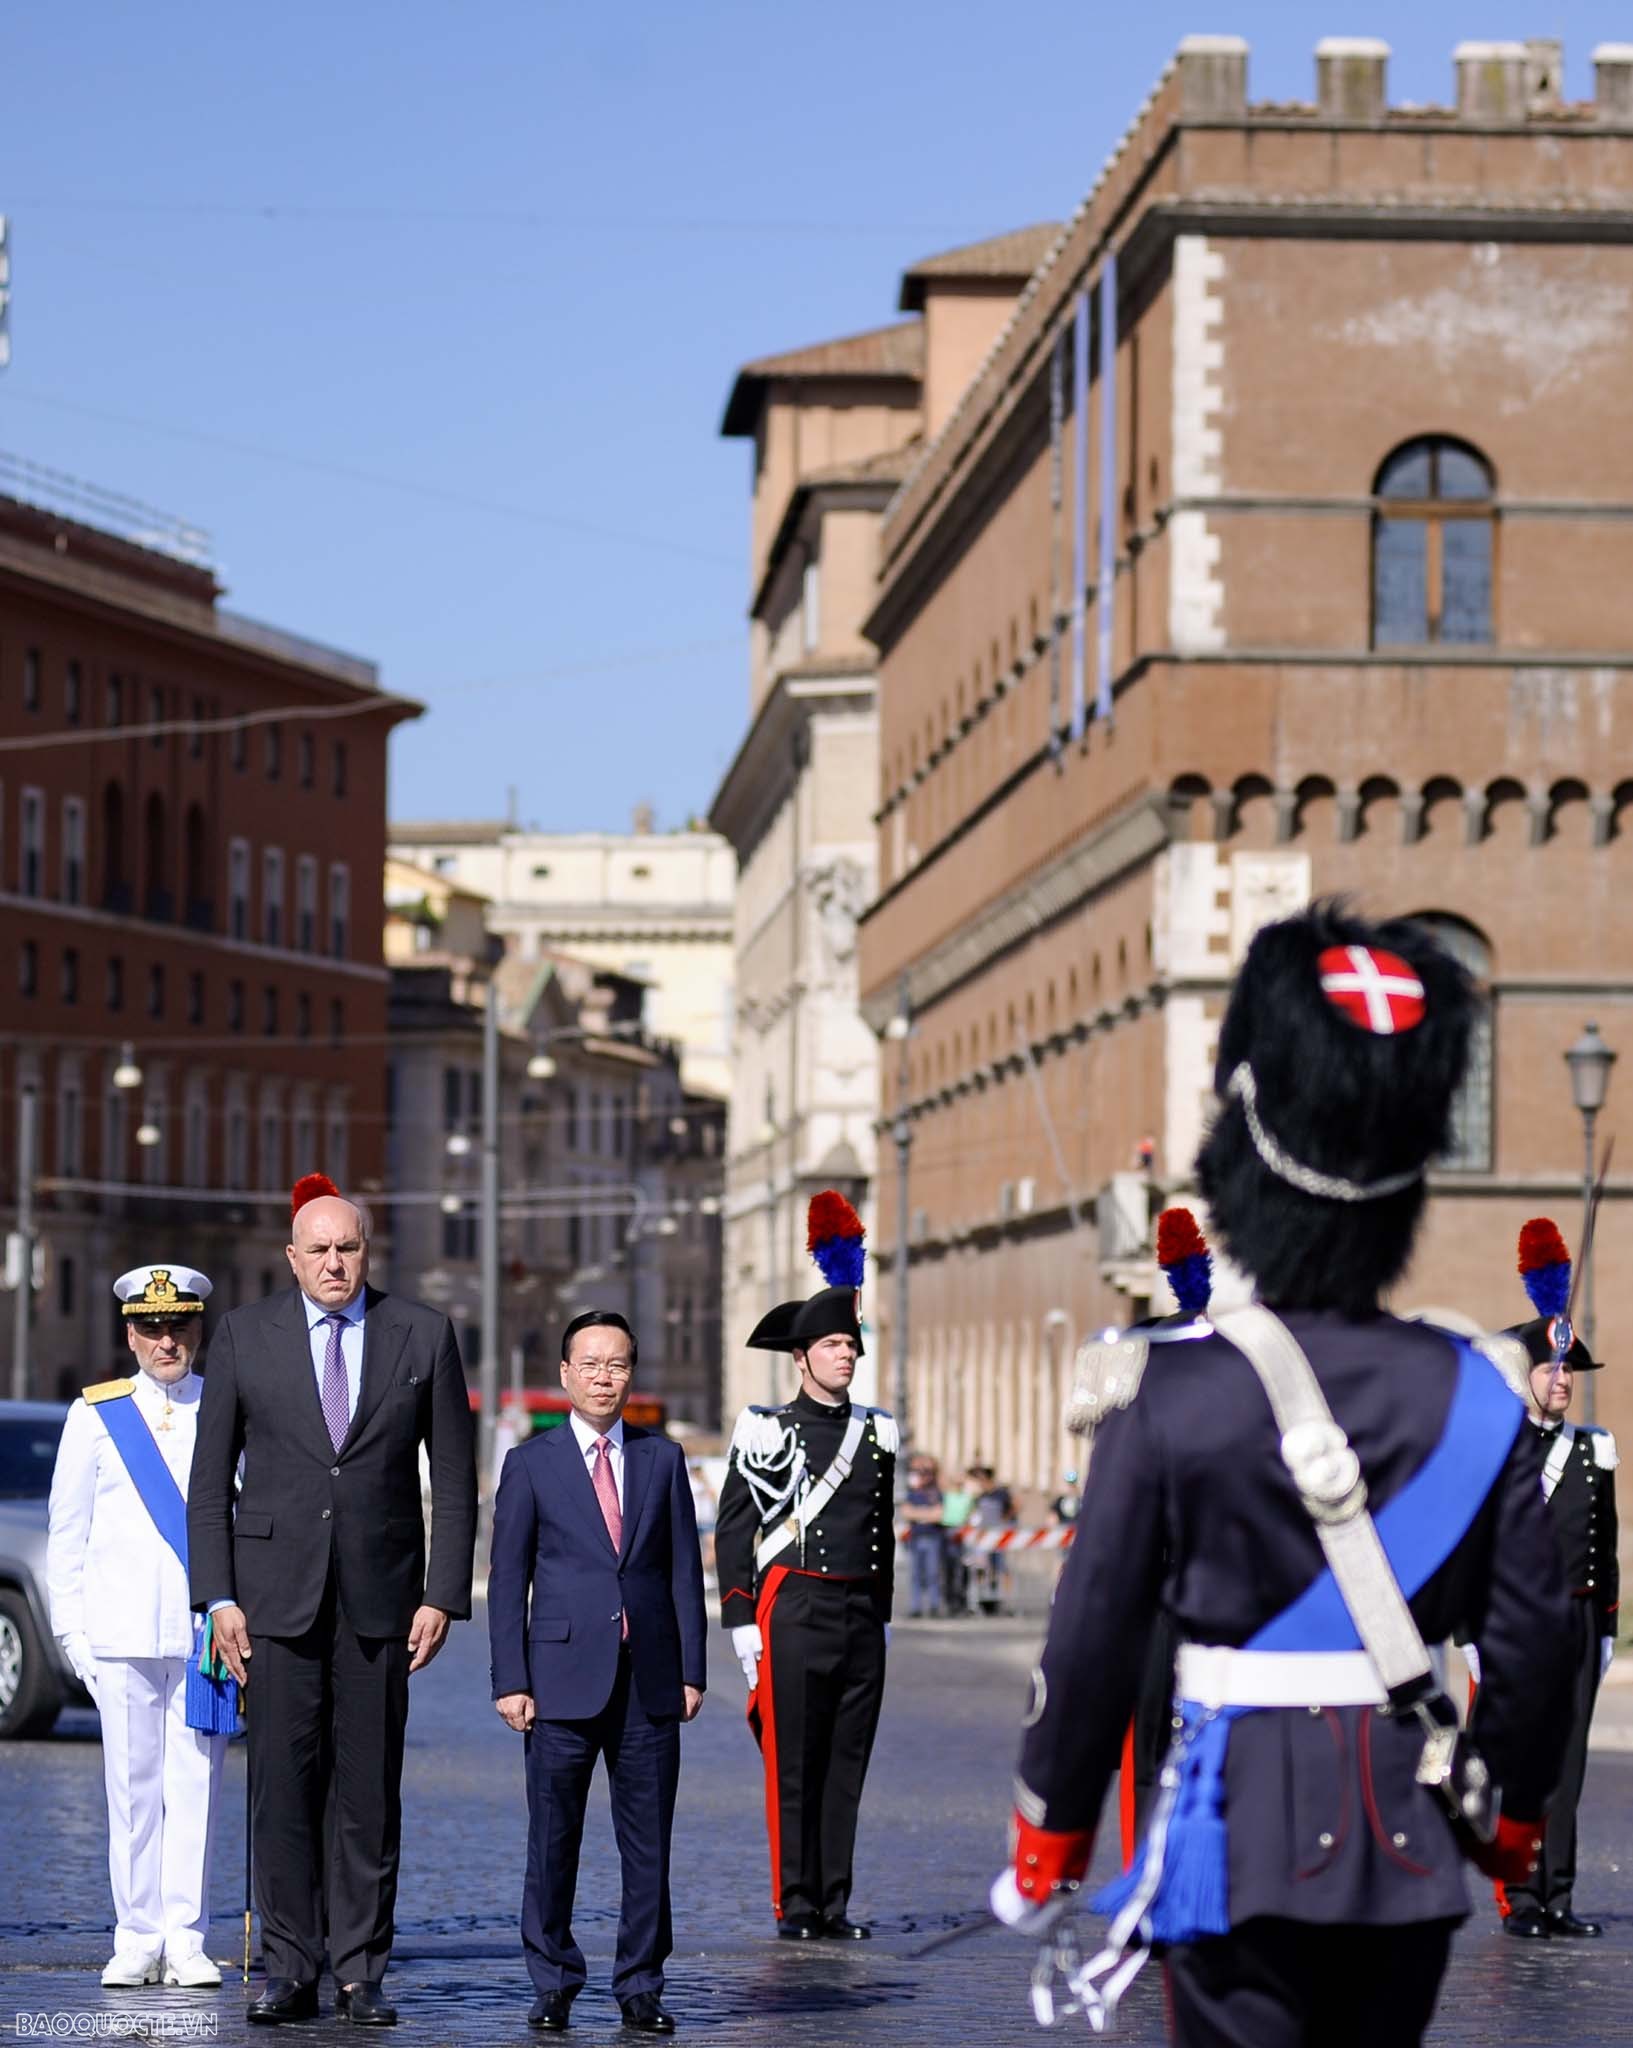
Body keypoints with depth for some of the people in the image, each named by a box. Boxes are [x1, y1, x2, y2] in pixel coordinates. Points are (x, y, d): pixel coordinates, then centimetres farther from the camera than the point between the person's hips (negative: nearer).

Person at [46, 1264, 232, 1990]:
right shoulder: (96, 1415, 9)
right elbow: (67, 1530, 10)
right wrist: (71, 1627, 4)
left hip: (205, 1629, 0)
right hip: (122, 1632, 0)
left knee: (195, 1784, -1)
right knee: (132, 1786, 1)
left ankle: (186, 1941, 3)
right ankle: (136, 1940, 7)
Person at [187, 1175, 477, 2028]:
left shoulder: (423, 1335, 4)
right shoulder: (243, 1334, 4)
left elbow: (454, 1480, 5)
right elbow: (210, 1479, 5)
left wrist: (443, 1597, -2)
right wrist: (218, 1598, -2)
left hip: (380, 1593, 0)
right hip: (277, 1589, 0)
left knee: (369, 1789, 1)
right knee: (283, 1781, -2)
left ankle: (360, 1972, 7)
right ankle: (289, 1969, 4)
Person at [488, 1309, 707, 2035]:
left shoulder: (662, 1459, 10)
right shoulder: (531, 1464, 4)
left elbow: (684, 1571, 9)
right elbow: (507, 1581, 2)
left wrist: (691, 1670, 3)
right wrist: (510, 1681, -4)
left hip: (649, 1681, 2)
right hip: (563, 1678, -2)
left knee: (648, 1843, 3)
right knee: (553, 1841, 2)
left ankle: (640, 1987, 11)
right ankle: (553, 1985, 12)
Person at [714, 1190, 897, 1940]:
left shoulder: (876, 1434, 14)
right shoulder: (766, 1430, -1)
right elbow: (733, 1532, -1)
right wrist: (741, 1622, -7)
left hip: (860, 1616, 4)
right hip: (794, 1614, -4)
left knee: (846, 1765, 5)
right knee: (792, 1767, -2)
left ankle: (835, 1906, 9)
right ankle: (796, 1906, 2)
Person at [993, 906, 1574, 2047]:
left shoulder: (1171, 1395, -9)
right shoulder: (1475, 1397, -1)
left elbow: (1096, 1637, -7)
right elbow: (1533, 1630, 3)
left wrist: (1050, 1838, 4)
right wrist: (1513, 1813, 18)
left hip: (1244, 1834, -3)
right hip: (1411, 1843, 3)